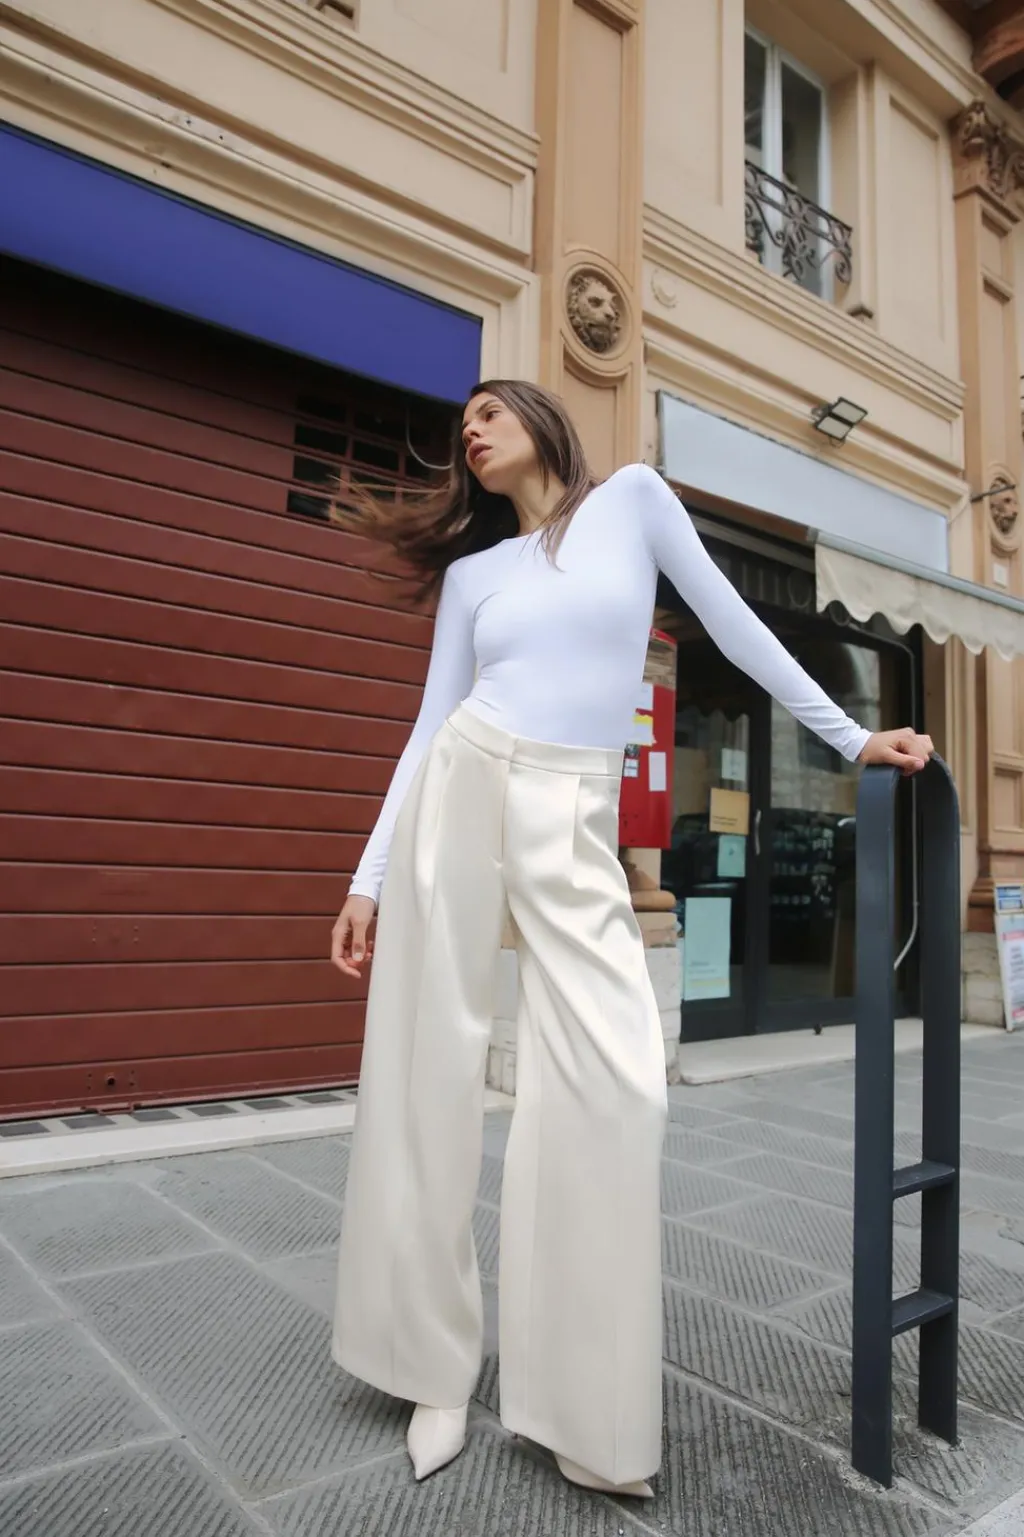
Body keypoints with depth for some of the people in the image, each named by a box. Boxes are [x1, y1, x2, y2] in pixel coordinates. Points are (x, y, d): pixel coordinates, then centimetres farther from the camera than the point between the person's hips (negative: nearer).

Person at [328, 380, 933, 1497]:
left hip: (573, 825, -2)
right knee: (429, 1067, 1)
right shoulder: (473, 571, 14)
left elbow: (734, 628, 11)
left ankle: (583, 1407, 6)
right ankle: (434, 1366, 19)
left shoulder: (633, 497, 10)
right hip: (459, 789, 2)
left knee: (616, 1082, -11)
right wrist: (370, 875, 7)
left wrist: (852, 738, 12)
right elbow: (432, 722, 11)